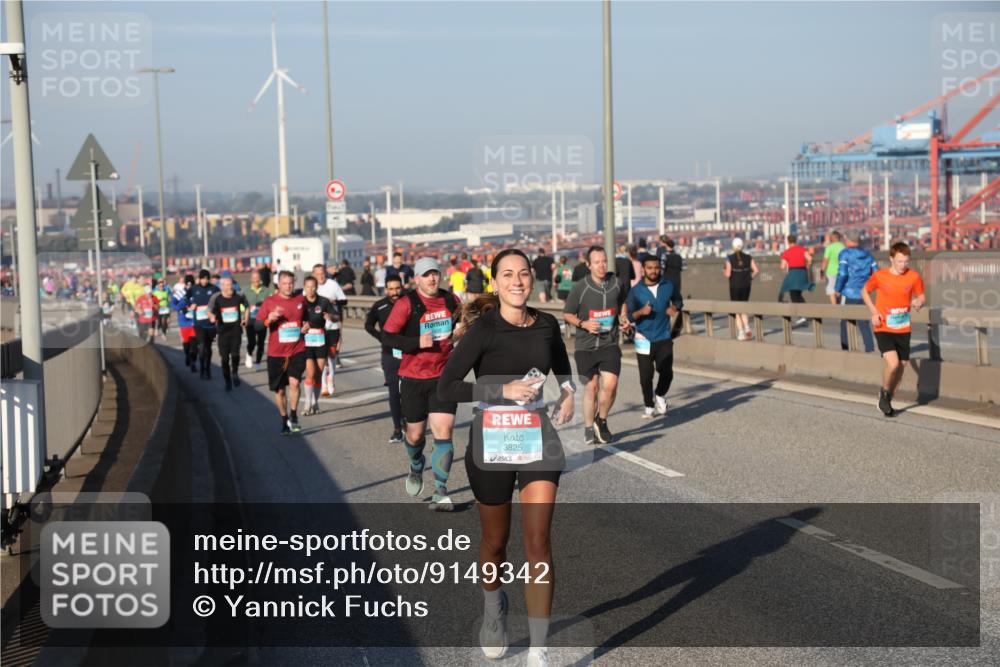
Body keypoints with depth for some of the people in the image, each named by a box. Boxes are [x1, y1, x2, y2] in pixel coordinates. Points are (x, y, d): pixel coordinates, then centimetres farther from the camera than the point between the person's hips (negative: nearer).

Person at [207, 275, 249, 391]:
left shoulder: (238, 296, -5)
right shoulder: (216, 298, -10)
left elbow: (247, 306, 14)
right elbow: (210, 311, -16)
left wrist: (245, 319, 10)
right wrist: (212, 316, -38)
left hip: (236, 329, 0)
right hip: (223, 330, 0)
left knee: (235, 354, -14)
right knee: (224, 357, 3)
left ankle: (235, 373, 16)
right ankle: (227, 381, 20)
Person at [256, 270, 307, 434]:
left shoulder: (300, 300, 5)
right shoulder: (269, 302, -2)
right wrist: (269, 319, -20)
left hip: (297, 351, 0)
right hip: (276, 353, 0)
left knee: (294, 382, -20)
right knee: (279, 390, 8)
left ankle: (293, 416, -4)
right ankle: (284, 420, 27)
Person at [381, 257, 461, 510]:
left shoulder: (451, 300, 4)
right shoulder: (406, 303, -9)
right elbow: (387, 336, -13)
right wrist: (418, 342, -22)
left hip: (444, 377, 1)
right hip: (413, 378, -1)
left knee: (443, 431, -11)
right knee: (415, 434, 12)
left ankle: (440, 491, -5)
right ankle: (416, 467, 46)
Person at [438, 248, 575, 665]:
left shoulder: (546, 325, 2)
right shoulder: (483, 329, -12)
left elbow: (562, 365, 24)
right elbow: (445, 388, -18)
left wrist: (568, 393, 5)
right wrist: (504, 390, -24)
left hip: (538, 439, 2)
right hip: (492, 443, -2)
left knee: (538, 542, -7)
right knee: (496, 541, 14)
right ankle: (493, 606, 46)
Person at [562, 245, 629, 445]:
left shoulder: (616, 282, 1)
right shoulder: (579, 287, -9)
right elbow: (567, 314, 1)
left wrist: (623, 317, 5)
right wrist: (583, 324, -16)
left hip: (610, 344, 1)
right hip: (585, 346, -1)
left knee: (610, 384, -13)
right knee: (591, 387, 4)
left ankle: (601, 421, 14)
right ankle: (589, 428, 23)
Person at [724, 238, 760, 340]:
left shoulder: (730, 259, -10)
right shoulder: (748, 258, -1)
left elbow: (728, 274, -16)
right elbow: (756, 270, -8)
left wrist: (724, 272, 6)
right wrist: (751, 277, 10)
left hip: (734, 287, -3)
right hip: (746, 286, 3)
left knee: (737, 311, 7)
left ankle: (741, 333, 0)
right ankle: (747, 327, -2)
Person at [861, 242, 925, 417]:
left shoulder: (914, 277, -4)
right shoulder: (879, 276, -9)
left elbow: (921, 296, 10)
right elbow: (865, 292, 7)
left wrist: (919, 303, -15)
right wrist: (874, 312, -6)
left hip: (903, 330, 3)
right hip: (883, 329, -3)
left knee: (900, 367, 7)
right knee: (893, 363, -21)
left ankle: (887, 401, 29)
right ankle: (884, 392, 7)